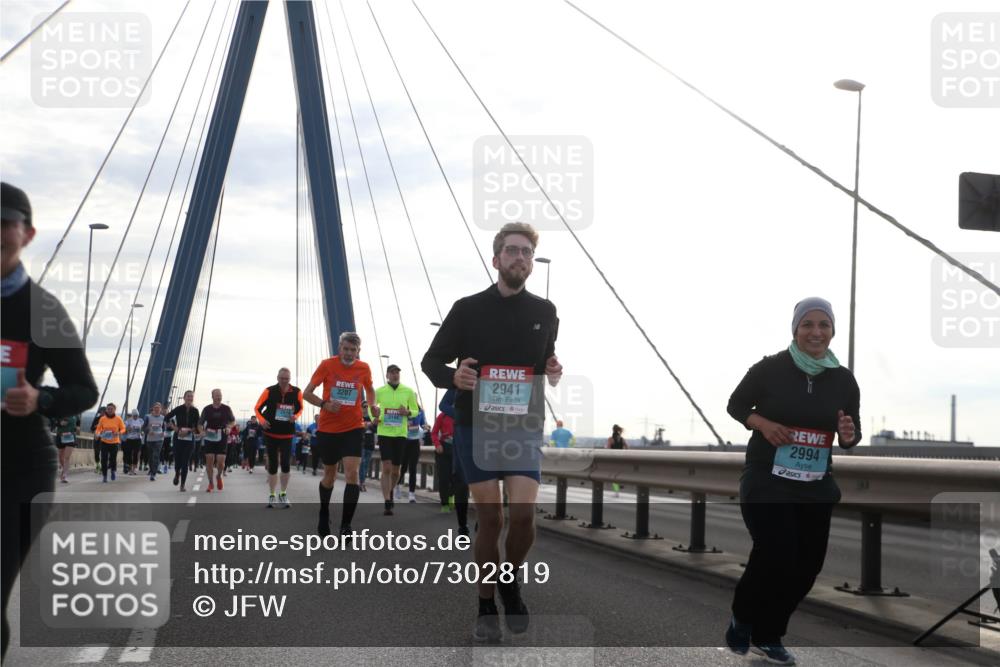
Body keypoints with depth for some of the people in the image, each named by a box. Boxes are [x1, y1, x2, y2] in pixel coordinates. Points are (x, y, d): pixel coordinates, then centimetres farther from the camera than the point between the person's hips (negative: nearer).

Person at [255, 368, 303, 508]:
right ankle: (272, 495, 16)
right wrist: (261, 420, -24)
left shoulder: (296, 392, -5)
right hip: (271, 433, -1)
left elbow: (300, 409, 10)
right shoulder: (269, 391, -10)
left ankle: (283, 494, 11)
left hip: (287, 434, 1)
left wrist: (295, 416, -11)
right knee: (272, 465, 4)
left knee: (286, 464, -5)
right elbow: (257, 408, -6)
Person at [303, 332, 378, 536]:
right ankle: (324, 516, 37)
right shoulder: (327, 365, -7)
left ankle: (346, 525, -11)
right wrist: (324, 404, -23)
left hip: (353, 428, 0)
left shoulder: (364, 368, -1)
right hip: (327, 429, 0)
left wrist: (373, 404, -2)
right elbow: (307, 393, -5)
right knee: (329, 475, 13)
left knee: (352, 473, -16)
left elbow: (369, 389, 19)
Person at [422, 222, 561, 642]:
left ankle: (510, 582, 19)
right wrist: (452, 376, -19)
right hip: (475, 428, -1)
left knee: (523, 515, -11)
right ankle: (486, 608, 18)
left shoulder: (544, 312, 4)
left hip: (525, 430, 1)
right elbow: (431, 360, 3)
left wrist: (554, 372, -7)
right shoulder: (467, 309, -2)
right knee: (490, 520, 0)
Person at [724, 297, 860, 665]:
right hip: (766, 481, -5)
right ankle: (742, 619, 17)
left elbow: (852, 434, 9)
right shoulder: (769, 368, -10)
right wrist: (762, 423, -16)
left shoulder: (843, 379, 0)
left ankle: (767, 636, 28)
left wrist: (849, 436, -15)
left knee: (807, 565, 8)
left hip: (816, 487, 5)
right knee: (776, 556, -14)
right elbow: (735, 405, 3)